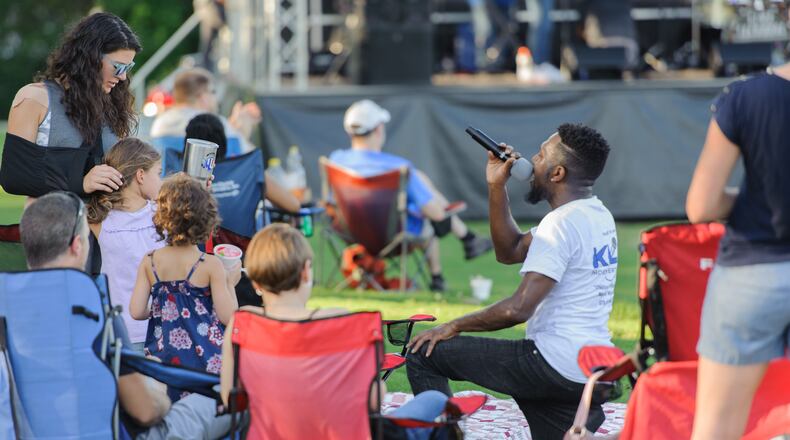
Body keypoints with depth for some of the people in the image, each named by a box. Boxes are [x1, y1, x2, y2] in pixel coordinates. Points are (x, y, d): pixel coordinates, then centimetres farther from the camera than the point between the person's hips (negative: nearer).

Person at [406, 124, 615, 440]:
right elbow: (510, 251, 23)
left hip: (558, 365, -10)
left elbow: (519, 308, -22)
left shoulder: (562, 223, -16)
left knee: (424, 353, -4)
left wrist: (453, 327, -10)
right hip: (596, 370, 10)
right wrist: (496, 187, 15)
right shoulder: (599, 216, 14)